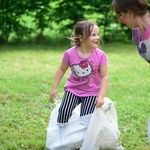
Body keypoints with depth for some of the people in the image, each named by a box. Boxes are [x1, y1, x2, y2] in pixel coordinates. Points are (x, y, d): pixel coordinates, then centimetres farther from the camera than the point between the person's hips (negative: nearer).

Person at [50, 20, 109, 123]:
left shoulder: (100, 55, -15)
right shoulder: (70, 54, -12)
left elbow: (105, 76, -11)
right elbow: (62, 70, 4)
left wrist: (101, 96, -19)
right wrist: (54, 88, 4)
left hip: (91, 93, -1)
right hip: (73, 90, 1)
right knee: (63, 113, -13)